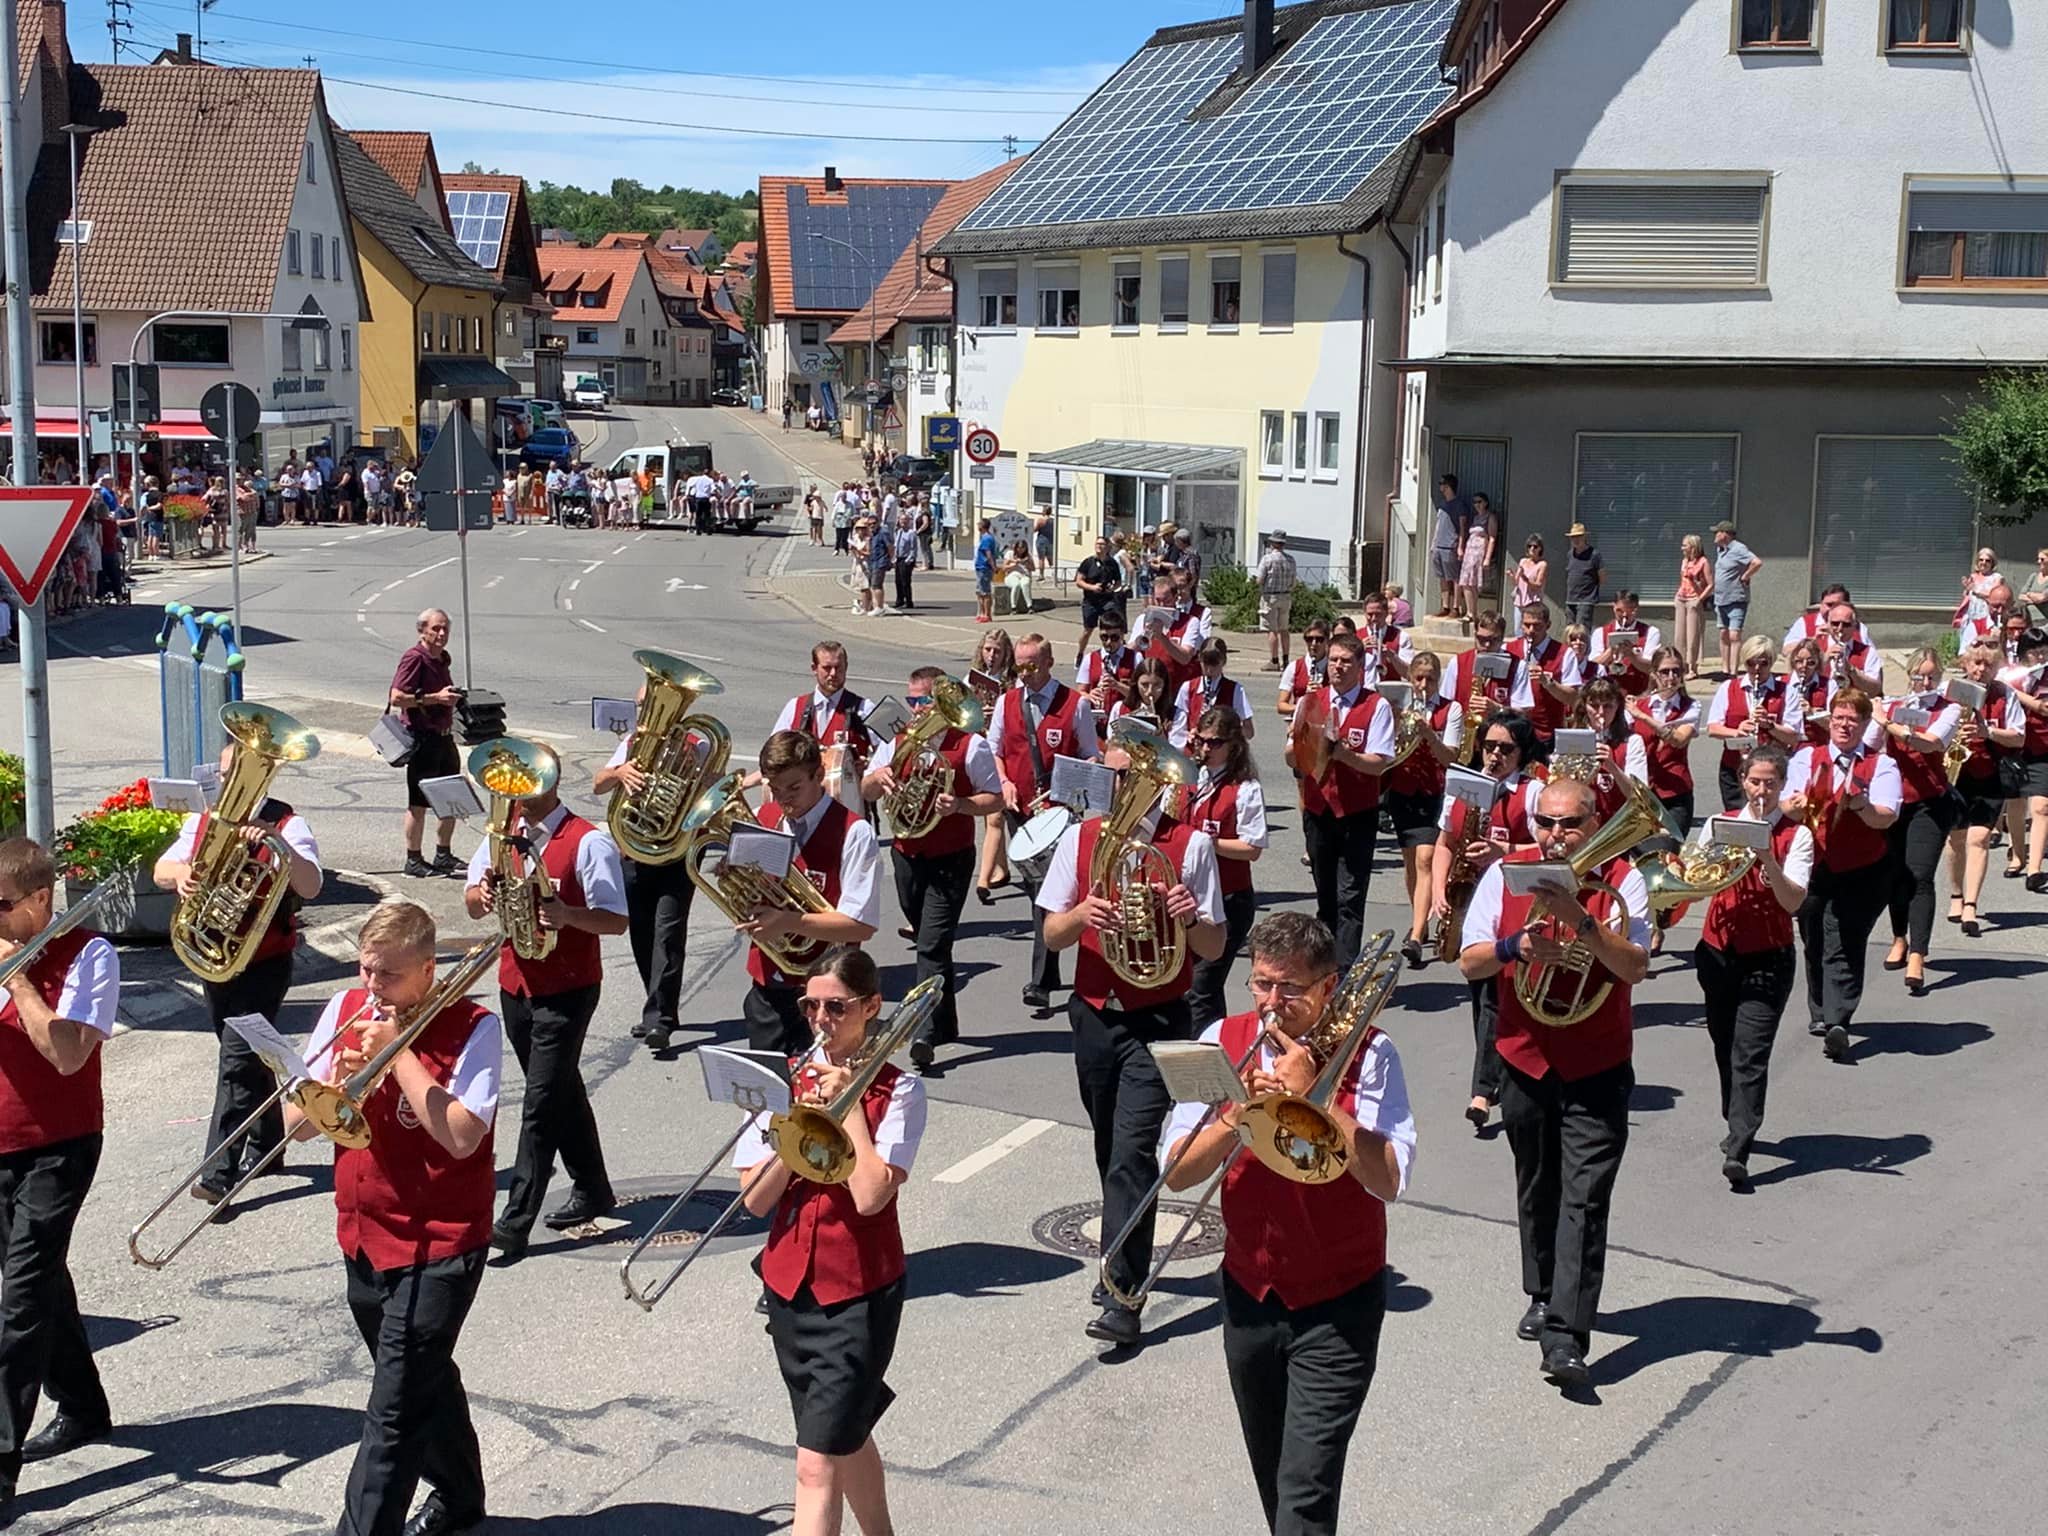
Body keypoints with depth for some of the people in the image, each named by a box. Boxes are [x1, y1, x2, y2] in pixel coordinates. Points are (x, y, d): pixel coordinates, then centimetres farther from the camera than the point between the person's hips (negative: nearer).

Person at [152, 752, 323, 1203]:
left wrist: (277, 842, -39)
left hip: (264, 963, -6)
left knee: (238, 1060, -11)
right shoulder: (204, 820, 8)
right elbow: (161, 870, 1)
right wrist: (182, 872, -22)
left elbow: (310, 887, -23)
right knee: (248, 1054, 18)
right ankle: (265, 1144, 34)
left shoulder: (287, 825, -11)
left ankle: (219, 1172, -11)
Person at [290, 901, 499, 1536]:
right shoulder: (344, 1010, 2)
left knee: (395, 1406, -9)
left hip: (439, 1244, -6)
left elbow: (460, 1135, -25)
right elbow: (296, 1123, 3)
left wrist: (398, 1052, -22)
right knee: (424, 1380, 23)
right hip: (364, 1236, 6)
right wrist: (337, 1080, -18)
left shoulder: (471, 1027, -13)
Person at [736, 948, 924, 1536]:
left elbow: (869, 1195, -22)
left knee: (817, 1464, -9)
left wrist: (847, 1101, -16)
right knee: (846, 1437, 22)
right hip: (790, 1282, 5)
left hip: (860, 1291, -5)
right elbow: (755, 1198, -4)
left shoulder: (896, 1091, -8)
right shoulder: (788, 1078, 2)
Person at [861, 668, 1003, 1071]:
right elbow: (867, 792, 11)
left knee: (933, 944, -13)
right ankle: (944, 1024, 32)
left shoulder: (970, 745, -8)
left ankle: (926, 1035, -15)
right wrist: (877, 777, -13)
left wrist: (960, 805, -24)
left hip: (950, 860, -6)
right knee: (926, 938, 16)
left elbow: (995, 799, -5)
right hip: (905, 854, 6)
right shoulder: (898, 740, 7)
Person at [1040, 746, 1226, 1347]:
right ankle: (1123, 1262, 34)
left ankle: (1122, 1299, -13)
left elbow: (1214, 948, -2)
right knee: (1112, 1152, 15)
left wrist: (1192, 919, -23)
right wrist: (1082, 913, -18)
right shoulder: (1080, 838, 5)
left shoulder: (1191, 844, -3)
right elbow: (1051, 935, 3)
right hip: (1094, 1015, 4)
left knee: (1133, 1153, -13)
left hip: (1158, 1021, -4)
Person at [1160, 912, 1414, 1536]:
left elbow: (1388, 1180, -23)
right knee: (1272, 1479, 20)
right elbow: (1178, 1172, -7)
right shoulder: (1225, 1041, -3)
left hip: (1339, 1303, -4)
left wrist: (1311, 1093, -26)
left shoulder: (1367, 1055, -12)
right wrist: (1241, 1111, -22)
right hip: (1250, 1290, 4)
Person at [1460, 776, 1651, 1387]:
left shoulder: (1621, 880, -7)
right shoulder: (1506, 874, 1)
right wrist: (1516, 947, -20)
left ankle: (1565, 1337, -11)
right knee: (1536, 1189, 17)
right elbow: (1469, 962, -1)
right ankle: (1545, 1296, 36)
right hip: (1525, 1058, 3)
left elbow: (1635, 967, -17)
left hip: (1598, 1068, -3)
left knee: (1584, 1198, -9)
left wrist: (1581, 921, -30)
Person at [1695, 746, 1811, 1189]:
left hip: (1767, 958, -4)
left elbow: (1793, 901, -13)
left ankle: (1737, 1152, -19)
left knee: (1750, 1055, -13)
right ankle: (1738, 1128, 34)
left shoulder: (1796, 835, -2)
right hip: (1718, 951, 4)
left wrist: (1767, 859, -27)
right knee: (1725, 1048, 15)